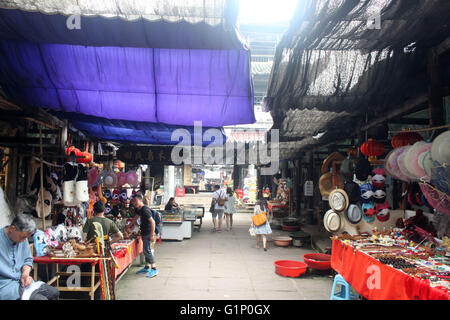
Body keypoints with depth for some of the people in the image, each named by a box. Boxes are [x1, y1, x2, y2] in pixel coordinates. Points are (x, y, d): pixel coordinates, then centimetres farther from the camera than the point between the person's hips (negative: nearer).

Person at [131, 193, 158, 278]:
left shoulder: (145, 210, -20)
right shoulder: (139, 209, 10)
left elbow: (152, 222, -24)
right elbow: (136, 218, 31)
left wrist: (152, 235, -24)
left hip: (148, 233, -10)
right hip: (144, 233, 10)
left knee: (147, 250, -8)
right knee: (145, 251, 15)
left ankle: (154, 269, -3)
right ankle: (147, 267, 26)